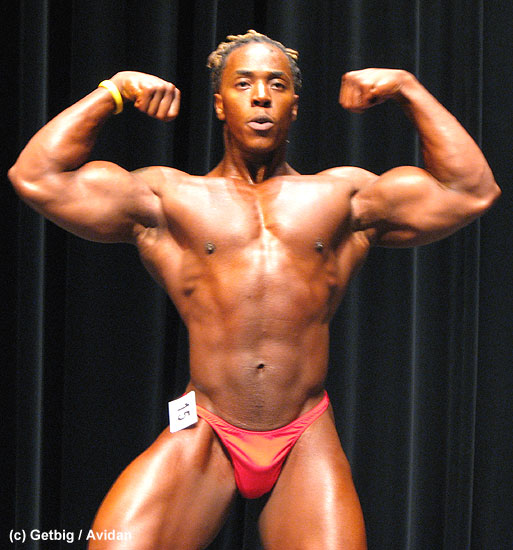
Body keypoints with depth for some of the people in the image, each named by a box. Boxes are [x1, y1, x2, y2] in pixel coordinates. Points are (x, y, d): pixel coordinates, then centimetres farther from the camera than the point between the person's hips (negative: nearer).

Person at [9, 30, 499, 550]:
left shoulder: (342, 195, 15)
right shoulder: (169, 196, 12)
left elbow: (473, 191, 13)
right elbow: (34, 177, 7)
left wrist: (408, 89, 12)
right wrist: (114, 91, 9)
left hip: (306, 441, 1)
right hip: (204, 434, -1)